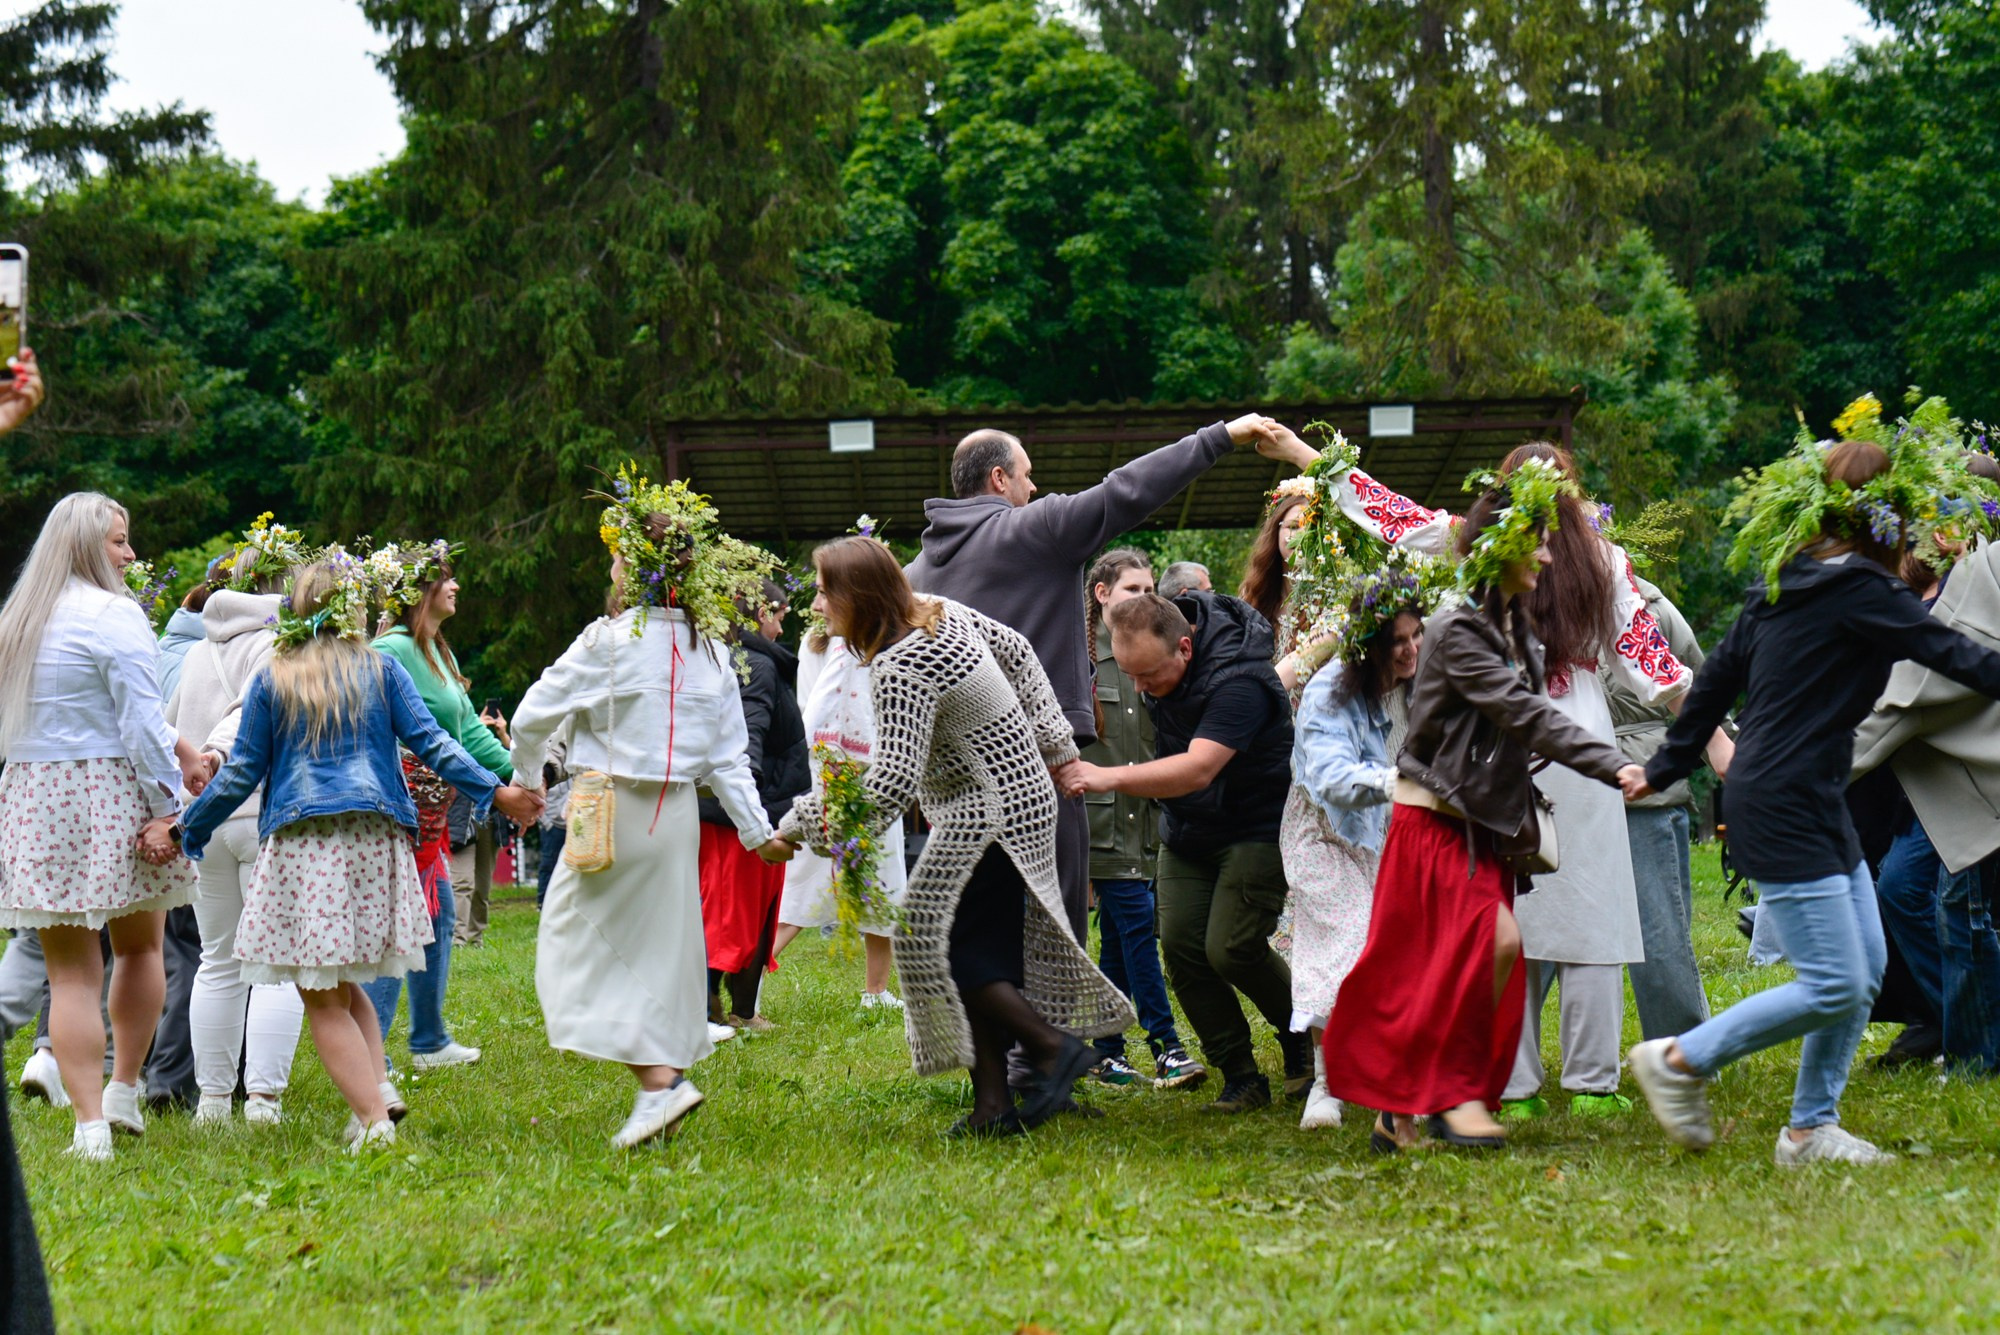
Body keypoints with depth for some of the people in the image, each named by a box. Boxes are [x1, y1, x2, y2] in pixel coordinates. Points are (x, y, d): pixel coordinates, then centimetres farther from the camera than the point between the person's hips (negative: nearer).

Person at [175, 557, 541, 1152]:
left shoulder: (272, 681, 3)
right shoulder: (381, 670, 6)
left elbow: (242, 773, 3)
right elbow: (430, 743, 2)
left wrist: (187, 827, 15)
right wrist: (496, 792, 8)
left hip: (300, 845, -3)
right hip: (375, 840, 3)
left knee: (323, 1000, 1)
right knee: (346, 984, 19)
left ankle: (372, 1115, -10)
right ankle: (376, 1085, -2)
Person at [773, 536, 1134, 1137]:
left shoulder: (900, 670, -24)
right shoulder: (943, 612, 5)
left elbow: (893, 783, -28)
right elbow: (1017, 652, 18)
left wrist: (800, 824, -21)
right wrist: (1055, 743, 22)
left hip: (990, 814, -10)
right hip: (1024, 796, 10)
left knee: (936, 942, -9)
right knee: (984, 951, 7)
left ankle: (1054, 1047, -4)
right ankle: (993, 1104, 5)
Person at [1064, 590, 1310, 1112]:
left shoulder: (1237, 680, -33)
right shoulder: (1145, 634, -9)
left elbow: (1197, 770, -42)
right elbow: (1117, 605, 17)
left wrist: (1109, 777, -50)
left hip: (1257, 827, -7)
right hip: (1186, 830, 7)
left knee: (1231, 948, -17)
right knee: (1181, 945, -6)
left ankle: (1303, 1035, 12)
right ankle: (1240, 1078, 3)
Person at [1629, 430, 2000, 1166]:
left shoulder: (1785, 584, 12)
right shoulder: (1859, 593, -15)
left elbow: (1716, 676, 16)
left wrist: (1667, 767, 22)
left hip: (1815, 807, 10)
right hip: (1782, 809, -10)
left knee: (1866, 971, 10)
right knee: (1834, 986, -9)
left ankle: (1811, 1127, 16)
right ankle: (1679, 1060, 3)